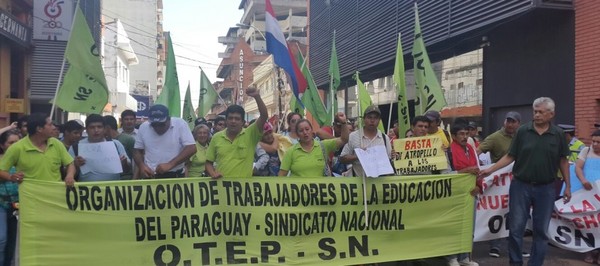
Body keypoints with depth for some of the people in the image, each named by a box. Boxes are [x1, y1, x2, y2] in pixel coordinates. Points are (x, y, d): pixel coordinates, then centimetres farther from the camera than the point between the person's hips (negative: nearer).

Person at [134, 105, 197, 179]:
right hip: (150, 176, 3)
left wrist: (170, 165, -22)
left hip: (176, 176, -2)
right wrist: (142, 166, -11)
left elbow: (191, 149, -14)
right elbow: (137, 150, 10)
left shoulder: (180, 124, -8)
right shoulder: (143, 127, 1)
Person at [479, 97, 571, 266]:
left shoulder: (558, 135, 1)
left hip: (545, 189, 1)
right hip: (520, 186, -1)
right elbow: (510, 156, 1)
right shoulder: (522, 131, -2)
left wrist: (567, 186, 6)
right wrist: (491, 170, -8)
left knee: (541, 230, 9)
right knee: (516, 227, 3)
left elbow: (563, 161, 7)